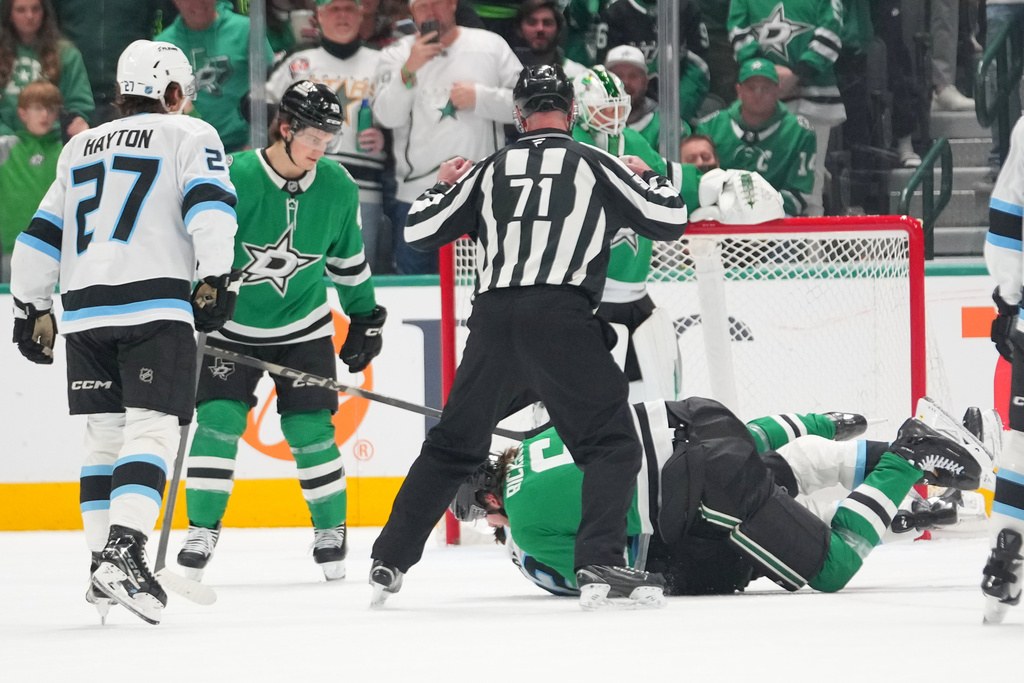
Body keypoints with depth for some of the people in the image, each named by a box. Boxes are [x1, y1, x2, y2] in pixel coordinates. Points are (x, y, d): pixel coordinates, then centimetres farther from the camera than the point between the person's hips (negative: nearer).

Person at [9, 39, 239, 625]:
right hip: (156, 305, -5)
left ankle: (104, 566, 10)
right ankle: (125, 552, -27)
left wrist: (31, 308, 30)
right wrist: (216, 278, -10)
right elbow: (209, 204, -10)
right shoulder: (189, 135, 8)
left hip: (85, 309, 5)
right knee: (151, 429, -10)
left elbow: (41, 236, 24)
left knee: (106, 435, 13)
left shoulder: (80, 149, 24)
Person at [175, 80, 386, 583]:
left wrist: (364, 318, 13)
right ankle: (202, 531, -2)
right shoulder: (233, 179, -21)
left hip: (302, 326, 2)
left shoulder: (337, 188, -7)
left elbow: (348, 258, 9)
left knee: (309, 427, -2)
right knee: (219, 420, -12)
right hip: (231, 322, -2)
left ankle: (331, 530, 14)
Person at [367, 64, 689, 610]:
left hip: (492, 320, 4)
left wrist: (443, 185, 40)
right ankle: (600, 564, -18)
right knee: (612, 444, 1)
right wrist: (648, 179, 28)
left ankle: (388, 563, 18)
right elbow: (670, 220, 8)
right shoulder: (596, 165, 8)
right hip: (561, 319, -4)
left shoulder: (490, 170, 17)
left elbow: (419, 232, 21)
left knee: (451, 446, 18)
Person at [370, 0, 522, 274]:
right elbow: (388, 117, -5)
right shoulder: (396, 54, 7)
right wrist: (409, 69, -17)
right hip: (416, 197, 1)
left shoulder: (491, 46, 6)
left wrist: (480, 97, -11)